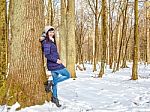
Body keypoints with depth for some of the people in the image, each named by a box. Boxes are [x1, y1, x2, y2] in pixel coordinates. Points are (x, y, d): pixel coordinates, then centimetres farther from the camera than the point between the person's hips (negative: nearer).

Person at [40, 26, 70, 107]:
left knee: (55, 81, 15)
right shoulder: (47, 42, -15)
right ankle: (51, 82, -1)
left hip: (55, 64, 9)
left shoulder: (52, 41, 9)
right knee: (67, 75, 1)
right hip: (53, 64, -9)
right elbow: (47, 55, -21)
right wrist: (56, 60, -20)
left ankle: (54, 98, 23)